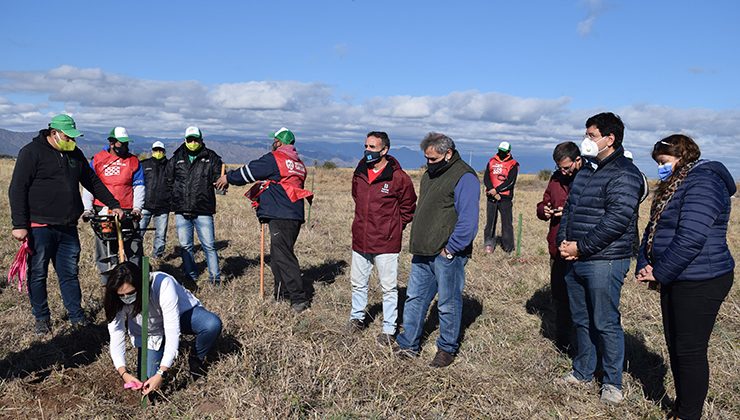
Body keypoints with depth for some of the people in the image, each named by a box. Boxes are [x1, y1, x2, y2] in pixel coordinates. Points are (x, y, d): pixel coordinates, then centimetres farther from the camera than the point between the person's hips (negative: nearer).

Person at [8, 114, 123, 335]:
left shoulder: (75, 153, 11)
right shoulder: (32, 152, -7)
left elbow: (93, 182, 20)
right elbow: (17, 190, -11)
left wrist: (114, 205, 18)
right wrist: (19, 224, -16)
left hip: (68, 227, 5)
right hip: (40, 227, -5)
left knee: (70, 273, 9)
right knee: (38, 274, 7)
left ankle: (77, 316, 18)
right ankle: (41, 318, 20)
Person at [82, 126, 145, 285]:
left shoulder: (133, 161, 8)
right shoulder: (97, 160, 7)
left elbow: (139, 187, 5)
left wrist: (137, 208, -8)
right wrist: (88, 208, -2)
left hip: (127, 213, 0)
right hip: (103, 212, 0)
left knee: (134, 248, -3)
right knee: (105, 250, 3)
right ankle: (107, 281, 13)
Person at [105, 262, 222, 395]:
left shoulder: (163, 284, -39)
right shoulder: (117, 302, -25)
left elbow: (172, 333, -39)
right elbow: (116, 338, -24)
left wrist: (161, 374, -43)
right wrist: (123, 373, -39)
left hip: (181, 313, -3)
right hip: (150, 334, 3)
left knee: (213, 324, -33)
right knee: (147, 380, -12)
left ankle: (196, 358, -2)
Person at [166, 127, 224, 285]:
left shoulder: (211, 157, 2)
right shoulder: (177, 158, 10)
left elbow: (219, 177, 2)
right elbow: (167, 178, 21)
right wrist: (177, 193, 12)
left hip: (203, 210, -3)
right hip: (181, 210, 3)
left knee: (209, 245, -2)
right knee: (185, 246, 10)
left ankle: (215, 278, 6)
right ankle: (191, 277, 21)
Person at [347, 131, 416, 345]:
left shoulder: (398, 177, -12)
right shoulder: (359, 173, 4)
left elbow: (408, 208, -1)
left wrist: (393, 228, 0)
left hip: (386, 243, -5)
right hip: (360, 240, 5)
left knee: (389, 287, 4)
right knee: (358, 283, 19)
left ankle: (389, 329, 16)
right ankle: (356, 318, 37)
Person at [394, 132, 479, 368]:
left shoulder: (464, 177, -14)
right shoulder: (429, 174, 14)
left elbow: (467, 221, -19)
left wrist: (450, 249, -18)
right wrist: (417, 243, 14)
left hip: (446, 254, -8)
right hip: (422, 253, 9)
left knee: (448, 304, 6)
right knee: (414, 298, 14)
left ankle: (447, 349, 22)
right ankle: (408, 344, 27)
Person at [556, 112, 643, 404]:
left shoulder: (623, 174, -13)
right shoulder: (586, 170, 15)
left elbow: (616, 220, -21)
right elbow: (569, 208, 17)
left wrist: (580, 246, -19)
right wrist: (563, 241, 1)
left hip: (604, 262, -8)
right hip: (575, 260, 8)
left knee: (606, 323, 1)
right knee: (581, 320, 17)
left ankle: (612, 382, 18)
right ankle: (583, 372, 33)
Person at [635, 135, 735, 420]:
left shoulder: (703, 183, -17)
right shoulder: (674, 185, 15)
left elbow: (690, 239, -25)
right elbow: (653, 228, 15)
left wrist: (659, 273, -17)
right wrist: (645, 265, 0)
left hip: (699, 283, -10)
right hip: (675, 280, 10)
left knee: (690, 351, 0)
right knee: (675, 347, 16)